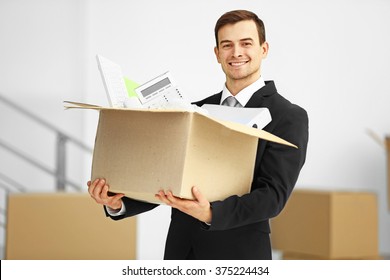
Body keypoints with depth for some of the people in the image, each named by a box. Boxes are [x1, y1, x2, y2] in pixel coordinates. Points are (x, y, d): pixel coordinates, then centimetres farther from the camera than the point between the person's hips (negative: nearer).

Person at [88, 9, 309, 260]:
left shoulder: (289, 117, -5)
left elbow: (274, 194, -15)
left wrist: (211, 214, -32)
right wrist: (118, 204, -10)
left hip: (239, 254, -4)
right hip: (181, 251, 5)